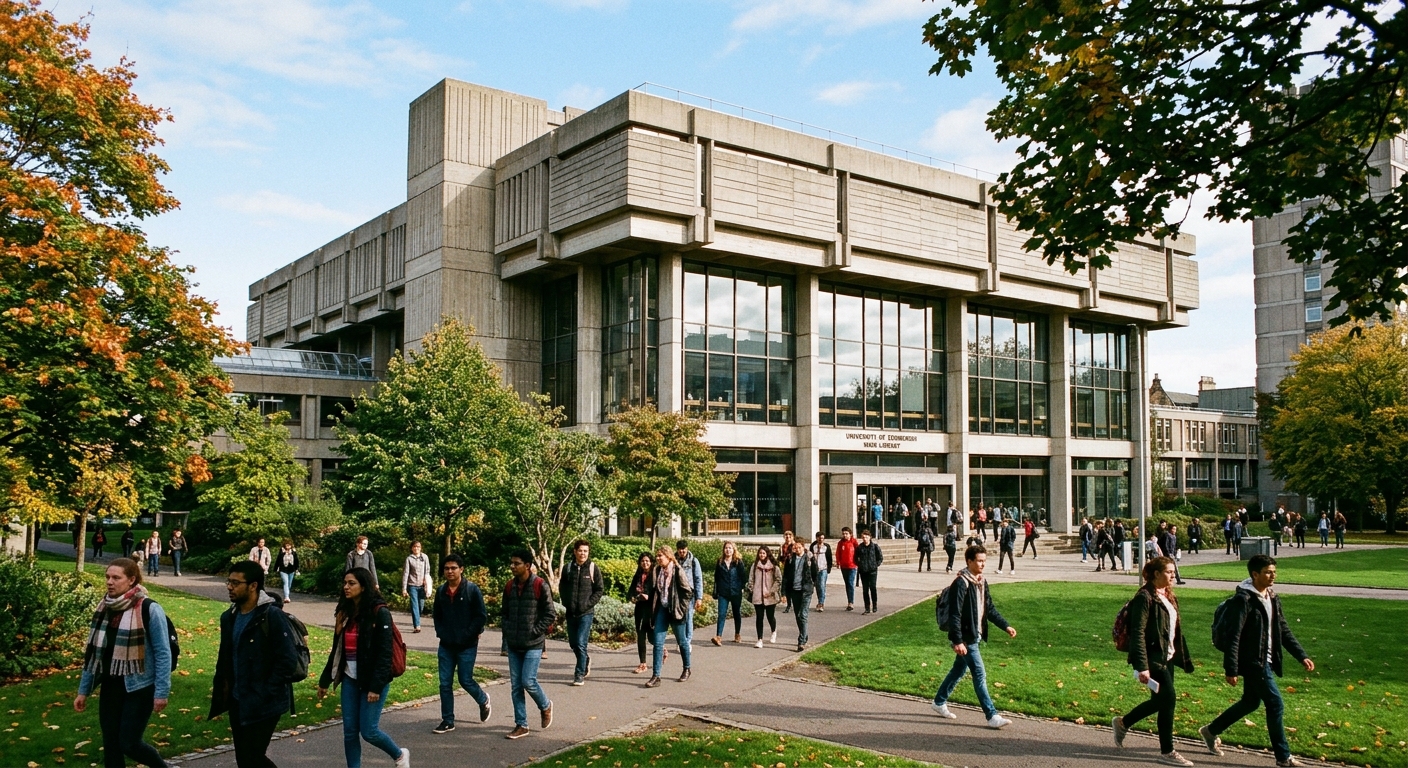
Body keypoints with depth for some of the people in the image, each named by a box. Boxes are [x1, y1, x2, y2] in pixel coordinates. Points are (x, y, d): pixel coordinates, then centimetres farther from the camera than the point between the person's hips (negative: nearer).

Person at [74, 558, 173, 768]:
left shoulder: (149, 609, -15)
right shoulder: (105, 607, 3)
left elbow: (163, 653, -13)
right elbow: (94, 651, 10)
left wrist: (161, 692, -15)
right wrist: (83, 690, 12)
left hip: (139, 687, -6)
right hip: (110, 686, 6)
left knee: (129, 743, -3)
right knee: (110, 744, 9)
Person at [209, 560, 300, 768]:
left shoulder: (273, 616, -16)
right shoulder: (229, 617, 7)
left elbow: (288, 661, -18)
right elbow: (224, 659, 17)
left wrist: (263, 695, -19)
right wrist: (221, 693, 8)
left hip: (264, 705, -7)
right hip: (237, 703, 8)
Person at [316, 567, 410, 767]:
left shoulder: (380, 613, -14)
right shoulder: (345, 612, 7)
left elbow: (384, 654, -17)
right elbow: (337, 650, 14)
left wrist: (376, 686, -20)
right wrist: (325, 680, 15)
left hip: (372, 680, -6)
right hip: (350, 679, 7)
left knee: (368, 731, -3)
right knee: (349, 731, 6)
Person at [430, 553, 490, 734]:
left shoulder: (472, 589, -11)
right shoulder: (441, 590, 4)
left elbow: (481, 616, -10)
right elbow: (436, 614, 16)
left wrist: (467, 635, -13)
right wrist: (440, 632, 3)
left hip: (467, 646, -4)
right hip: (446, 645, 5)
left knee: (465, 680, 2)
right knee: (445, 684, 5)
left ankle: (483, 700, 32)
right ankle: (447, 721, 15)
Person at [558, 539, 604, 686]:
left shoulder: (593, 568, -4)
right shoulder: (568, 568, 5)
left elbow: (600, 589, -2)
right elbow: (562, 586, 14)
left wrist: (589, 603, -10)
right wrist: (565, 602, 1)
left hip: (586, 613, -4)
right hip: (570, 612, 4)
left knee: (581, 643, -9)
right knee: (573, 643, 13)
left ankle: (580, 674, -1)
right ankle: (585, 661, 39)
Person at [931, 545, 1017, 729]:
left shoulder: (982, 582, 9)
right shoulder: (961, 583, -19)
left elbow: (990, 609, 17)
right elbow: (954, 615, -22)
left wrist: (1006, 626, 7)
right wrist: (957, 641, -25)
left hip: (976, 637, 9)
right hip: (965, 638, -9)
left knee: (959, 670, 19)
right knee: (980, 675, -6)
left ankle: (939, 702, 33)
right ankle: (992, 716, -2)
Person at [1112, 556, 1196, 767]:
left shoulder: (1169, 597, 12)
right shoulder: (1145, 597, -15)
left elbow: (1176, 630, 19)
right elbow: (1138, 633, -19)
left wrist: (1185, 659, 18)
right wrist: (1142, 666, -24)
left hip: (1167, 658, 9)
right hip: (1153, 658, -9)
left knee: (1160, 700, 14)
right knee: (1168, 699, -7)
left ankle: (1123, 722, 35)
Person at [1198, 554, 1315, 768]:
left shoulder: (1272, 597, 9)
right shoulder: (1244, 599, -18)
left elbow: (1284, 630, 15)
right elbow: (1233, 637, -20)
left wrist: (1302, 656, 8)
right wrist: (1231, 670, -21)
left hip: (1265, 661, 9)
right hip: (1252, 662, -9)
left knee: (1251, 702, 18)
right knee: (1275, 705, -4)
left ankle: (1211, 731, 33)